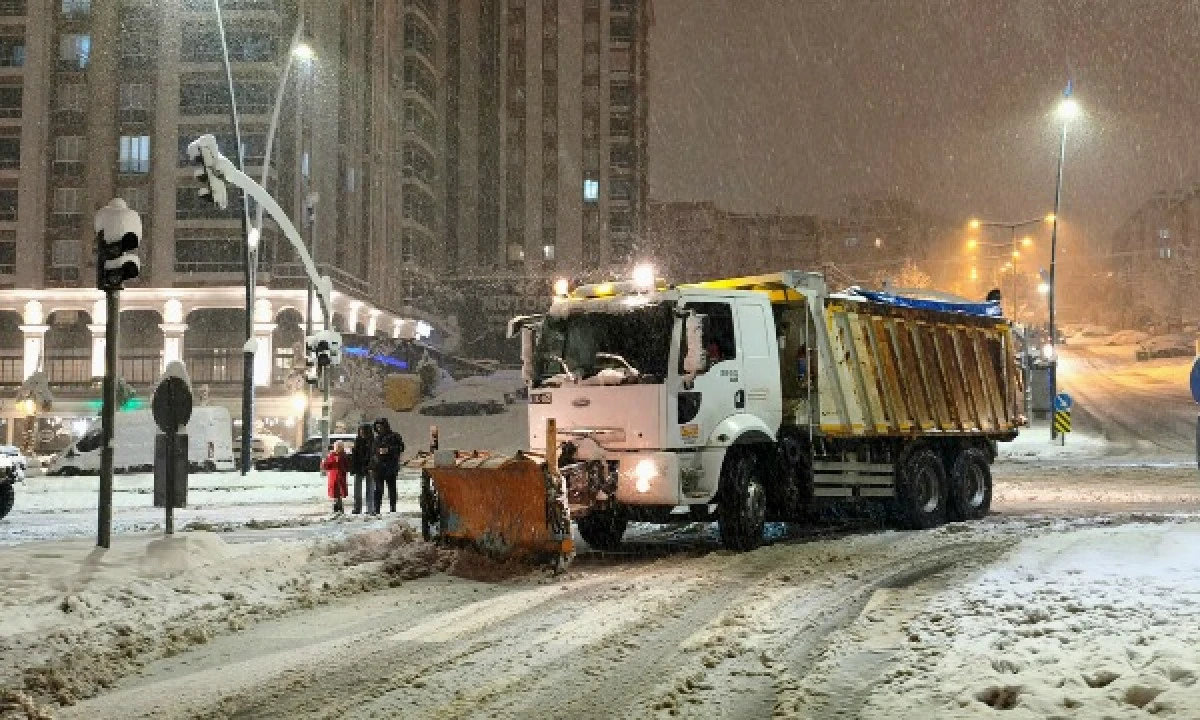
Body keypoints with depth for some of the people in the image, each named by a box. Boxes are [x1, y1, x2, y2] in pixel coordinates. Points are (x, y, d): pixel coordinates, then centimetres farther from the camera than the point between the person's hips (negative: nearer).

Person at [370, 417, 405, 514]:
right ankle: (377, 509, 4)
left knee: (392, 489, -1)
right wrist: (371, 466, 14)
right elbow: (373, 453, 21)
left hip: (390, 468, -4)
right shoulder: (377, 438, 17)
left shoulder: (394, 437, 2)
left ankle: (393, 509, 3)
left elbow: (401, 448, -5)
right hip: (378, 468, 4)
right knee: (378, 490, 1)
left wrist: (389, 450, -15)